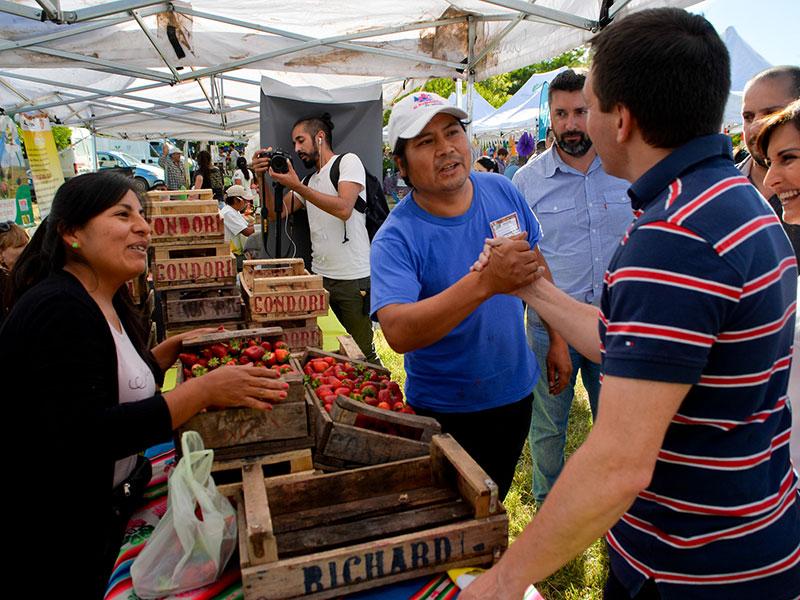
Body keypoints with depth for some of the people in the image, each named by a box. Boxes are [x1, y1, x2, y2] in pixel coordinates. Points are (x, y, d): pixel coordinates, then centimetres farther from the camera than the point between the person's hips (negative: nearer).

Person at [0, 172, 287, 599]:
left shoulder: (106, 302, 3)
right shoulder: (57, 311, -25)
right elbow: (83, 437, -32)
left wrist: (176, 348, 2)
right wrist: (204, 390, -32)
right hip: (53, 536, -8)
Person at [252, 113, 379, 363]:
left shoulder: (348, 161, -2)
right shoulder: (310, 181, 21)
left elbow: (344, 209, -18)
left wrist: (296, 186, -16)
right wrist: (262, 178, 5)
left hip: (353, 279, -7)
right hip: (320, 276, 7)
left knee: (362, 352, 0)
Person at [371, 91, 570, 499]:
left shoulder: (502, 192, -6)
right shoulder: (396, 239, -22)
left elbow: (535, 264, 8)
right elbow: (398, 332, -37)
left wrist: (557, 338, 8)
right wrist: (485, 282, -46)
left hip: (515, 391, 5)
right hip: (447, 413, -4)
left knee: (495, 502, 25)